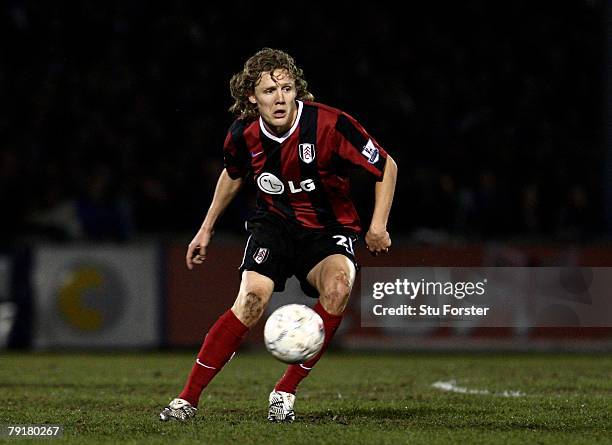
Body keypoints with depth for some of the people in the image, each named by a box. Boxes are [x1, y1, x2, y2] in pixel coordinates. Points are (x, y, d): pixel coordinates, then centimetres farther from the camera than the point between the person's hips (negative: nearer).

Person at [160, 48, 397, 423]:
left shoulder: (329, 124, -22)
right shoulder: (243, 135, -11)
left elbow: (386, 166, -9)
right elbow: (233, 175, 15)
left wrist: (377, 227, -13)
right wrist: (207, 229, 19)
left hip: (329, 230, -1)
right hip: (274, 223, 2)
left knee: (337, 286, -33)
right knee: (251, 300, -24)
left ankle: (285, 393, -18)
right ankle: (188, 399, -14)